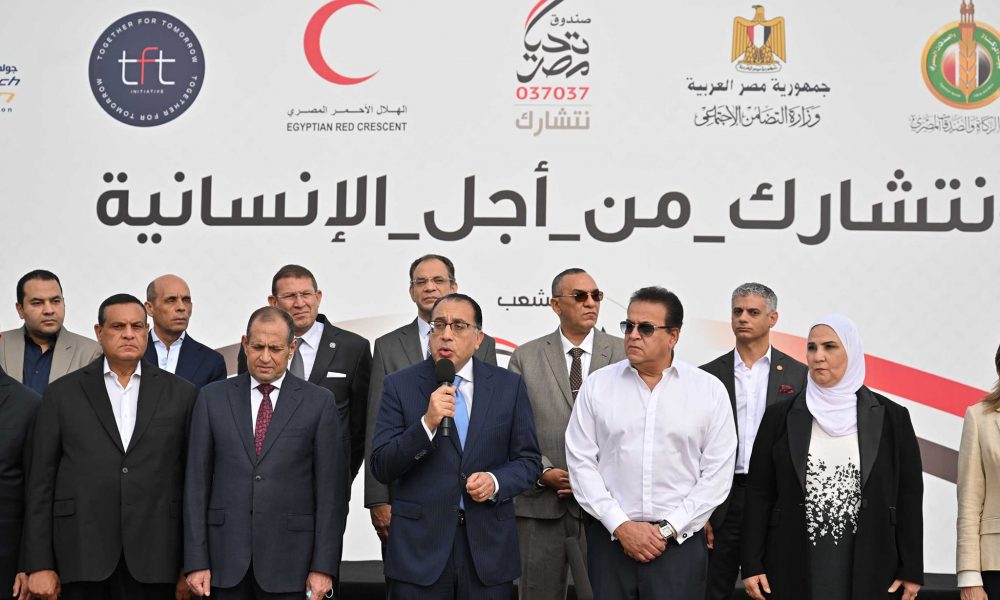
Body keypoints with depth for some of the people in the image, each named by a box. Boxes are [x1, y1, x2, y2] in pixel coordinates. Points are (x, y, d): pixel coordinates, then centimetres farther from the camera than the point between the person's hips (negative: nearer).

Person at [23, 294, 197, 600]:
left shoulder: (180, 393, 7)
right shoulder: (62, 393, 6)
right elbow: (41, 482, 4)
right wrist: (40, 565, -1)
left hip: (153, 561, 0)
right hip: (82, 558, 0)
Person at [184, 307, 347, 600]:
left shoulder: (319, 402, 1)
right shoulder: (213, 398, 7)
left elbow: (330, 488, -1)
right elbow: (197, 482, 5)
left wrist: (324, 567, -6)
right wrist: (196, 562, -1)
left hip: (289, 558, -1)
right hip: (226, 558, 1)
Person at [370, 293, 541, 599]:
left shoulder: (509, 386, 4)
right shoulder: (400, 385, 0)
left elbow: (528, 460, 8)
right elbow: (381, 468, -6)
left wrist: (496, 482, -12)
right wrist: (427, 423, -19)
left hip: (489, 544, 1)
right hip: (419, 547, -1)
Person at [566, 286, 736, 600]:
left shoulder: (710, 390, -1)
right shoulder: (597, 385, 2)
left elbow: (717, 473, -3)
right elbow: (581, 462, 0)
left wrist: (667, 529, -8)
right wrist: (621, 526, -8)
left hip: (680, 541, -1)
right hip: (609, 537, 1)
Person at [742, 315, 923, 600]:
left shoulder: (892, 418, 3)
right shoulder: (780, 417, 4)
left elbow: (909, 497, 3)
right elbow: (759, 494, 4)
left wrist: (911, 571, -1)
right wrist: (752, 565, -2)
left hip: (869, 570, 0)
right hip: (793, 569, 1)